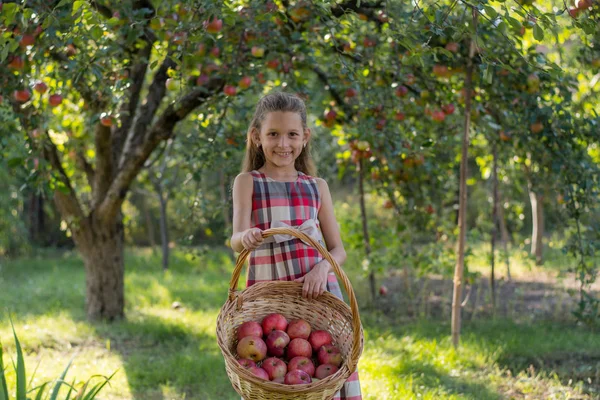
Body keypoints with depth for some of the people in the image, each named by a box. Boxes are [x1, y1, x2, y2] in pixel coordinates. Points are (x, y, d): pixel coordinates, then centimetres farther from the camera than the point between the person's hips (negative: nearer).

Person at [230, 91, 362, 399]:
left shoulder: (317, 187, 12)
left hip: (317, 291, 2)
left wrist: (323, 267, -13)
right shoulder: (248, 182, 5)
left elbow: (338, 250, 9)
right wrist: (247, 238, -34)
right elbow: (237, 240, -9)